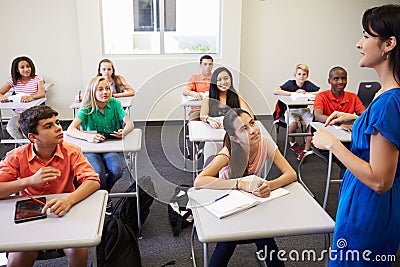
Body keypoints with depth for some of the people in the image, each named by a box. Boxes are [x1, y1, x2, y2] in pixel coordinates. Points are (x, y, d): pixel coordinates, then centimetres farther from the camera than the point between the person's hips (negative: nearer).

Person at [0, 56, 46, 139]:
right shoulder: (13, 80, 5)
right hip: (18, 113, 3)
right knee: (11, 127, -26)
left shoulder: (37, 79, -2)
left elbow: (42, 93, -19)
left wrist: (31, 97, -41)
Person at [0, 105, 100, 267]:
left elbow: (93, 181, -20)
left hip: (64, 215, 0)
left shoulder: (71, 152, -9)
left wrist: (68, 200, -38)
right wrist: (30, 181, -30)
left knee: (79, 251, -25)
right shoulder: (17, 157, -7)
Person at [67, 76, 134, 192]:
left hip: (112, 148, 2)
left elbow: (129, 123, -7)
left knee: (117, 170, -27)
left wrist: (123, 132, -32)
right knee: (98, 172, -30)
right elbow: (70, 130, -17)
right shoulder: (87, 109, -6)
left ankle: (104, 191, 6)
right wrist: (88, 137, -37)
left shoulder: (114, 104, -1)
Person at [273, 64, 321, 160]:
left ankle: (306, 150, -14)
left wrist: (306, 93, -17)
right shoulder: (290, 83, -7)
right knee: (293, 124, -33)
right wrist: (294, 93, -21)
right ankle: (292, 143, 1)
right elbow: (275, 91, -21)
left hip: (304, 110, 2)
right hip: (291, 110, -2)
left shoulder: (308, 84, 0)